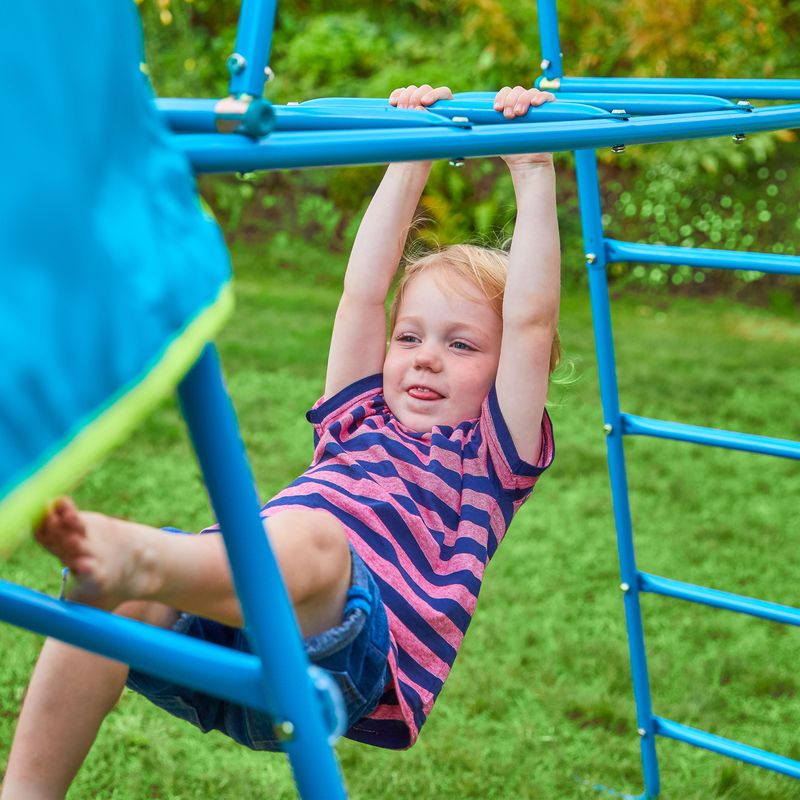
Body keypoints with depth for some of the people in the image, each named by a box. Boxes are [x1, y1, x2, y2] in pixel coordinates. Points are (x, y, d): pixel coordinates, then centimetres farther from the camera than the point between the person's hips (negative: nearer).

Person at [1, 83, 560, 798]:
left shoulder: (489, 456, 21)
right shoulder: (360, 421, 33)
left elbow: (532, 319, 12)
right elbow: (362, 293, 28)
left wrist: (533, 174, 13)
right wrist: (412, 160, 29)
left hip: (350, 640, -5)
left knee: (314, 533, -37)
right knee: (113, 589, -26)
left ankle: (139, 559, -63)